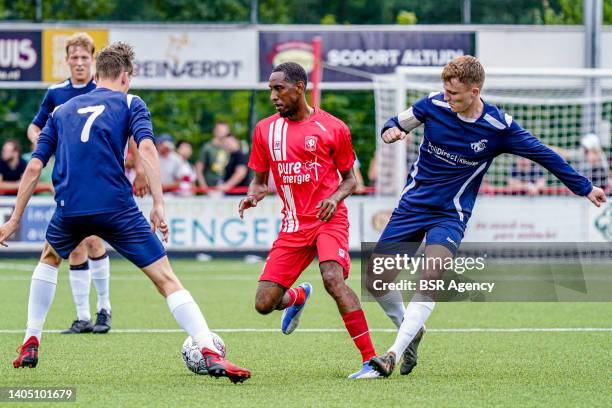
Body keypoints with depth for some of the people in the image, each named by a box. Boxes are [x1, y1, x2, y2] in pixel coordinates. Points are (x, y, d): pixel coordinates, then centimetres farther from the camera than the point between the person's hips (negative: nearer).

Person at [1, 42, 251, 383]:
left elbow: (34, 167, 16)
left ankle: (31, 345, 29)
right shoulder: (129, 103, 11)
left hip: (69, 208, 3)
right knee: (167, 279, -2)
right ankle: (211, 354, -18)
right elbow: (147, 149, -8)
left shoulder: (63, 111, 21)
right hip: (117, 207, -3)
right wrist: (159, 205, -12)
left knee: (49, 259, 35)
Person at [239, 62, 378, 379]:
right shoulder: (265, 130, 9)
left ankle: (371, 360, -25)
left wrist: (336, 197, -12)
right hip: (293, 226, 4)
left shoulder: (333, 128, 0)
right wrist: (252, 197, -5)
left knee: (332, 279, -30)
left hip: (329, 220, -4)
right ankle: (297, 297, 35)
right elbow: (260, 179, 18)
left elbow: (349, 177, 10)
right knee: (264, 304, -5)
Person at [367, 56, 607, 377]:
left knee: (431, 275, -28)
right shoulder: (433, 105, -8)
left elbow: (543, 155, -1)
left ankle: (394, 354, -29)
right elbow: (397, 124, 8)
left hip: (450, 215, -3)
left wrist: (585, 188, 5)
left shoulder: (498, 127, -12)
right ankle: (410, 329, 29)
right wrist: (390, 131, -18)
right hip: (412, 204, 3)